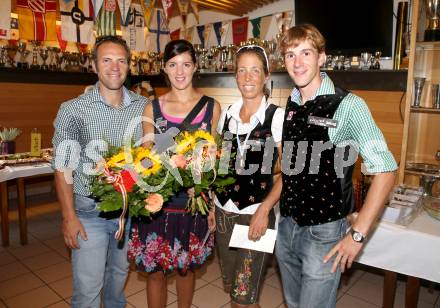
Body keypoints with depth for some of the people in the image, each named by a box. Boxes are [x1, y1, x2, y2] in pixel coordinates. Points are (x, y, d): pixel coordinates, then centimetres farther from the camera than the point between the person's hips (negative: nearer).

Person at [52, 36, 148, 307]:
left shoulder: (143, 107, -1)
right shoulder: (73, 109, -9)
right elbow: (63, 167, -6)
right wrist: (69, 217, -9)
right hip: (89, 212, -3)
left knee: (119, 273, 23)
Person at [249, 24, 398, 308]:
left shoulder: (348, 106, -15)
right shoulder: (291, 106, 5)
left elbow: (385, 170, -16)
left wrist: (358, 234, -17)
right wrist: (265, 208, 6)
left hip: (324, 232, -6)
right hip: (287, 226, 6)